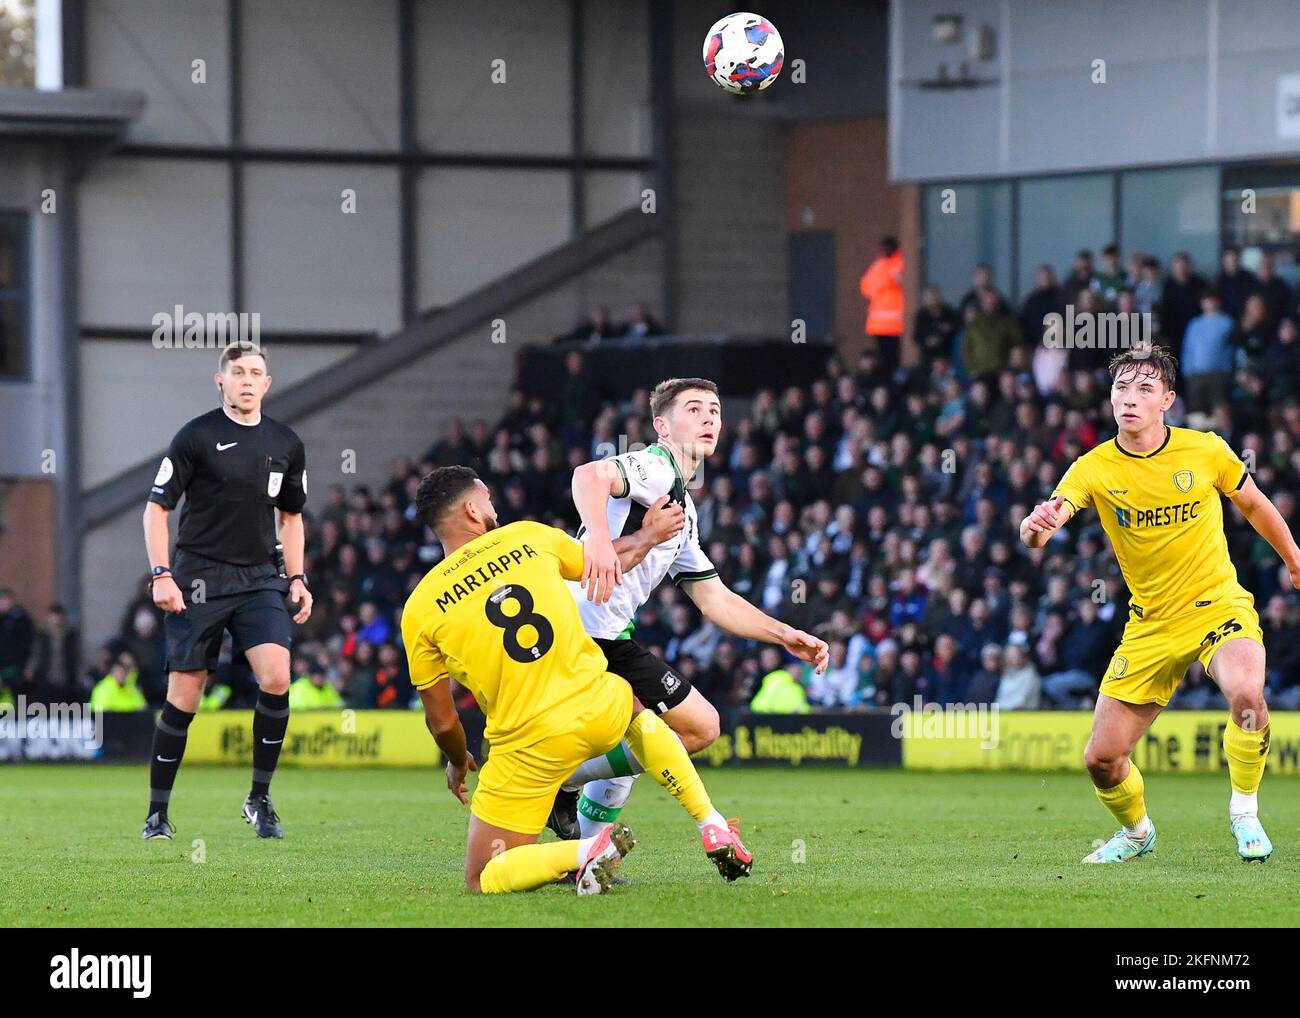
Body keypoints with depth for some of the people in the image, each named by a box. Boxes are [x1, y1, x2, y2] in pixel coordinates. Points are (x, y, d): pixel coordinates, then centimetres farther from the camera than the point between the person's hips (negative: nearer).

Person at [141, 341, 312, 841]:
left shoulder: (286, 444, 10)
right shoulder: (196, 437, -4)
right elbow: (157, 508, -1)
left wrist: (297, 579, 11)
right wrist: (161, 575, -10)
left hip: (259, 578, 3)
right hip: (199, 580, -3)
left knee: (276, 677, -16)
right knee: (184, 696, -3)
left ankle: (260, 799, -1)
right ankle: (157, 812, 9)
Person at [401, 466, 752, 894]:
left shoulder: (419, 610, -3)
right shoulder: (527, 537, 2)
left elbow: (442, 721, 6)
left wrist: (457, 762, 28)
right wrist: (650, 534, 44)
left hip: (530, 743, -3)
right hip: (598, 707, 3)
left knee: (482, 881, 8)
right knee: (639, 713, 40)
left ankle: (585, 851, -17)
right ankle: (715, 830, 28)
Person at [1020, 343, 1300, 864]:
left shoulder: (1206, 450, -7)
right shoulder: (1094, 468, -9)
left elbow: (1253, 504, 13)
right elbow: (1037, 529, -25)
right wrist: (1037, 526, -48)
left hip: (1219, 606, -2)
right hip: (1150, 625, 2)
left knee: (1246, 694, -34)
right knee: (1102, 760, -3)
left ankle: (1244, 813, -9)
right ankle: (1136, 831, 31)